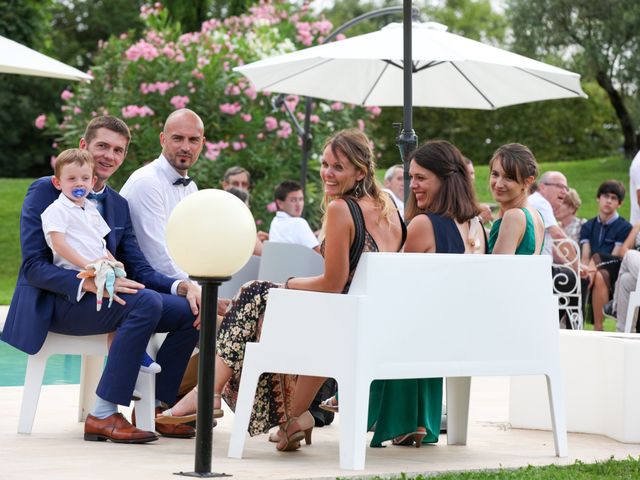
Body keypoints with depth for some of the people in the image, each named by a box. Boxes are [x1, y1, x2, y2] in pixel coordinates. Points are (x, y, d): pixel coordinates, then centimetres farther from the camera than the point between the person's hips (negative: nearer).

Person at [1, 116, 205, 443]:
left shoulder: (119, 205, 17)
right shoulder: (46, 191, -5)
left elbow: (139, 269, 11)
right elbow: (33, 266, -14)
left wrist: (183, 287, -10)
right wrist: (89, 283, -30)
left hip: (103, 294, 7)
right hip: (53, 303, -7)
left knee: (189, 310, -11)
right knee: (147, 302, -31)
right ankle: (103, 415, -29)